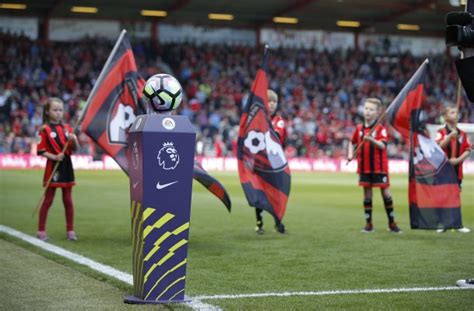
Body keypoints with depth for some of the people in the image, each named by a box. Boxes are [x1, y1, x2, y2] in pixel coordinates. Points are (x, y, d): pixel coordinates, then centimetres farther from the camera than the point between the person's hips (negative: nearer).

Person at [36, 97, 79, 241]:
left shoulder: (67, 128, 9)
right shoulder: (45, 129, -5)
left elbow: (75, 149, 9)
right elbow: (41, 151, -8)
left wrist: (74, 140, -11)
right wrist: (54, 157, -21)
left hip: (67, 167, 4)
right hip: (53, 167, -4)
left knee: (68, 200, 8)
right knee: (48, 199, 0)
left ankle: (70, 230, 15)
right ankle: (41, 230, 7)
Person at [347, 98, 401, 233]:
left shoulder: (380, 128, -6)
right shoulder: (359, 128, 6)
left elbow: (383, 145, -20)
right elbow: (352, 142, 22)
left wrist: (372, 140, -36)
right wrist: (350, 154, 8)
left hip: (379, 167, -3)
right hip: (364, 167, 3)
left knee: (386, 193, 0)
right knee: (367, 194, 6)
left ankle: (392, 223, 11)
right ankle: (369, 224, 13)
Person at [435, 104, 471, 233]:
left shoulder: (462, 134, 7)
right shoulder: (441, 132, -2)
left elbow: (467, 150, 4)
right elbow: (439, 146, -18)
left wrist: (458, 159, -12)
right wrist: (450, 136, -30)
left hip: (457, 170, 3)